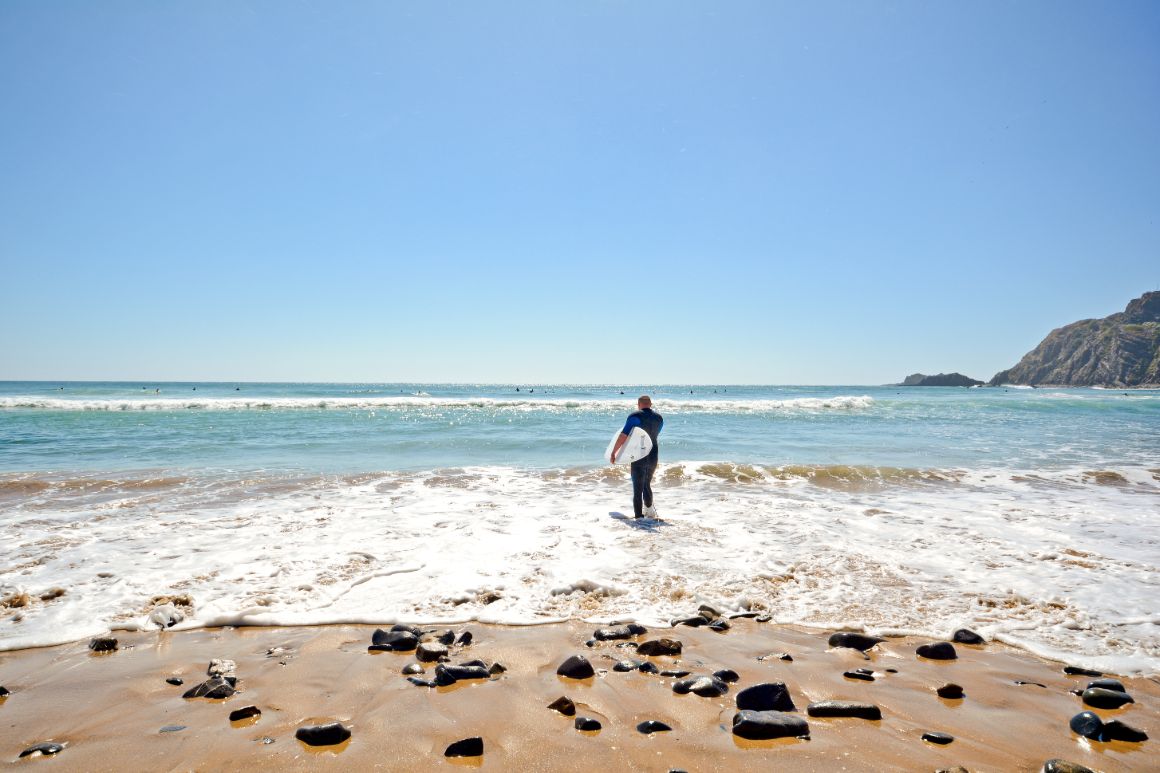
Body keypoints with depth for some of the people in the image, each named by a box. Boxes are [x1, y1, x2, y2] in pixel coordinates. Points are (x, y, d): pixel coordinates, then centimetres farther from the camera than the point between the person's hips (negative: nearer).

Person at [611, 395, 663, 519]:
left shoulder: (635, 417, -14)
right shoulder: (659, 418, 4)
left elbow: (623, 436, -20)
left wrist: (613, 453, -16)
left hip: (639, 458, -5)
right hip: (654, 456, 5)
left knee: (638, 489, 0)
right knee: (647, 485, 25)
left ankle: (639, 516, -1)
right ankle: (649, 510, 36)